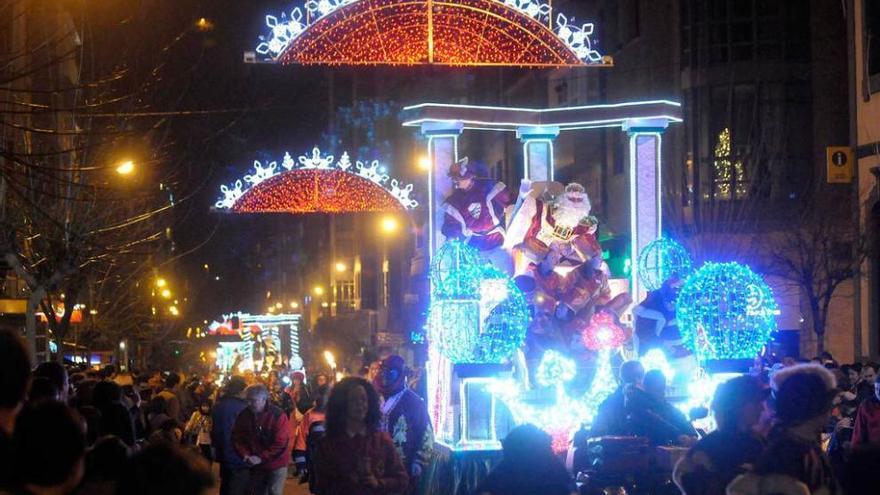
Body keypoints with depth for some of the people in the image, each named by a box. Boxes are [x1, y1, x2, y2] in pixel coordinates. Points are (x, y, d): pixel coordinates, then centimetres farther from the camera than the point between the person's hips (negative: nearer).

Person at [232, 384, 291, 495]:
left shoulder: (278, 415, -17)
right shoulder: (244, 415, -2)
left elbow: (280, 443, -20)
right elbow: (237, 438, 3)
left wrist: (261, 458, -22)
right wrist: (245, 455, -14)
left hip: (276, 465, -5)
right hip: (255, 465, 5)